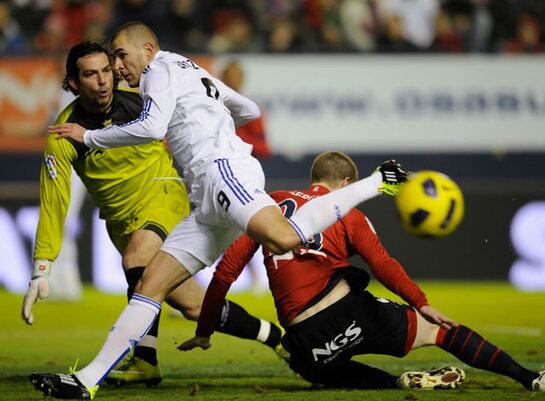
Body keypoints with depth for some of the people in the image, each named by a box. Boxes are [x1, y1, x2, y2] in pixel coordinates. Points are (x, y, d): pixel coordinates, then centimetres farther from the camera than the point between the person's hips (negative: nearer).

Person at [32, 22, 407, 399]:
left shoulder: (163, 68, 7)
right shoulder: (196, 73, 34)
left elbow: (152, 128, -9)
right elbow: (250, 110, 44)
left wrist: (89, 137, 1)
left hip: (223, 168, -10)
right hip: (209, 204, 10)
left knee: (283, 238, -35)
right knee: (151, 284, 1)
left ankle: (377, 182, -17)